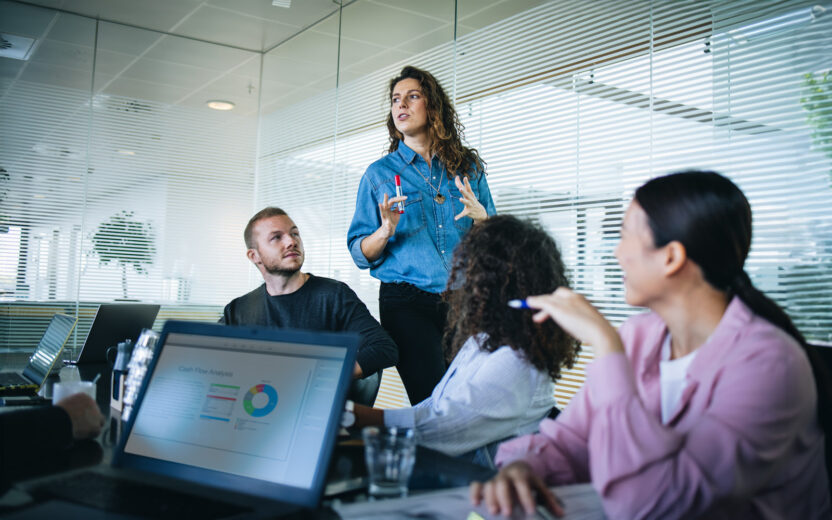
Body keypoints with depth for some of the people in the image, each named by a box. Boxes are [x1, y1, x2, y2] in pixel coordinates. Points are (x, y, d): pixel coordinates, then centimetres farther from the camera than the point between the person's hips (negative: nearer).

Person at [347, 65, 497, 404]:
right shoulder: (380, 173, 9)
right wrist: (386, 231, -14)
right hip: (407, 302, -2)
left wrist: (480, 217, -7)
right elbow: (360, 255, 6)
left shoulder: (468, 167, 13)